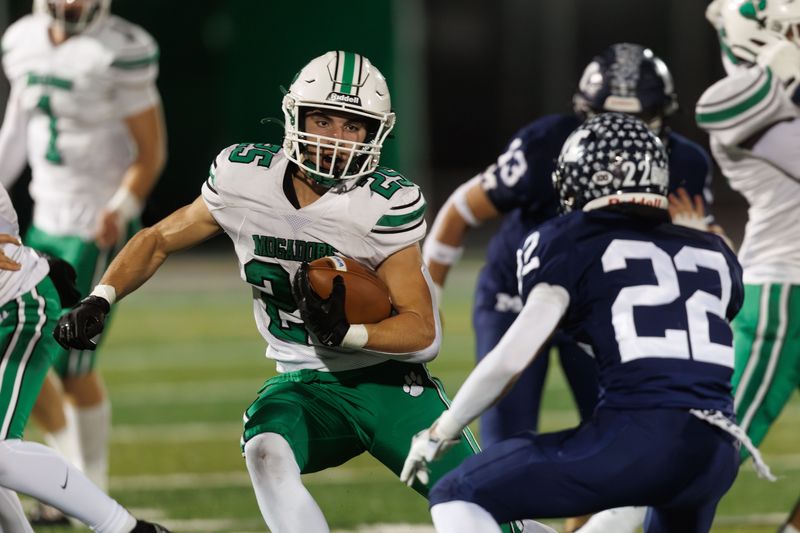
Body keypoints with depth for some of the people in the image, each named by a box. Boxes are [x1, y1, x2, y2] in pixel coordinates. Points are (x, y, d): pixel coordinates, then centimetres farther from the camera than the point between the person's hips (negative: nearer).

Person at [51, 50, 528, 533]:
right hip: (305, 384, 2)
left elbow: (422, 331, -15)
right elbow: (159, 240, 8)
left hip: (389, 381, -2)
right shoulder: (245, 179, -8)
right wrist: (98, 302, -7)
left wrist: (346, 332, -33)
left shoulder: (386, 205, -18)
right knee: (266, 453, -32)